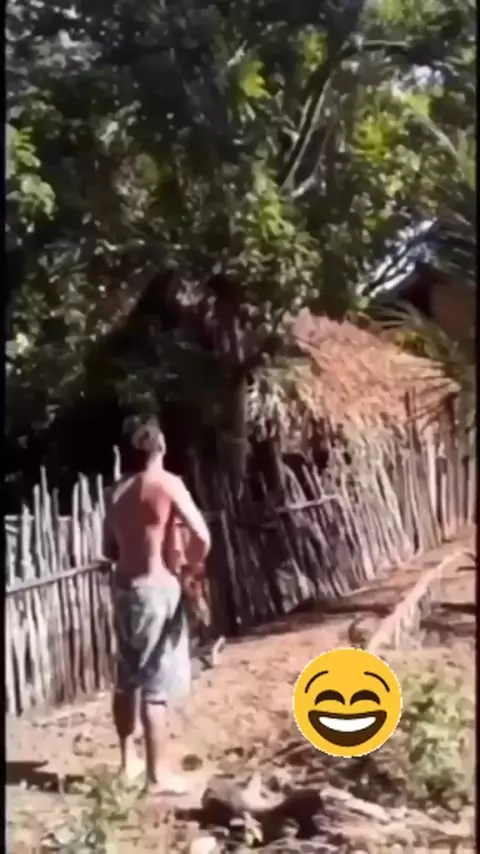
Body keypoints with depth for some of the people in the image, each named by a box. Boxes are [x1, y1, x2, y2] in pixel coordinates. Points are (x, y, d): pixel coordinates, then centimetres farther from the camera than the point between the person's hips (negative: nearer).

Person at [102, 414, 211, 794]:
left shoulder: (118, 491, 9)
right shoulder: (168, 484, -11)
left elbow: (110, 549, 14)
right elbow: (202, 536, -18)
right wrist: (193, 564, 0)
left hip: (124, 587, 7)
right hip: (156, 587, -7)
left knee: (127, 679, 17)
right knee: (156, 685, -3)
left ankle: (129, 760, 28)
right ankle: (157, 774, 1)